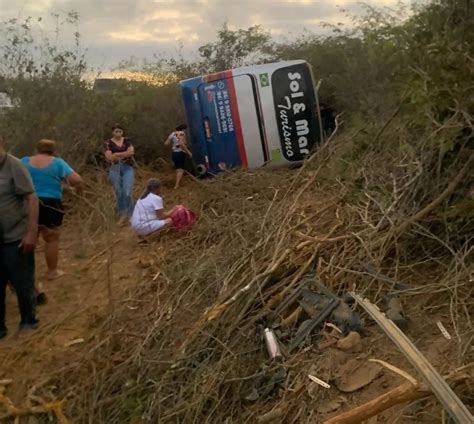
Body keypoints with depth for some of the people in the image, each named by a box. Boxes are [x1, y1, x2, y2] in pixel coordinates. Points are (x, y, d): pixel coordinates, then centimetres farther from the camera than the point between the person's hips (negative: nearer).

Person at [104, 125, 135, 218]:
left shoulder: (127, 141, 8)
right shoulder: (108, 143, 3)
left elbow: (131, 152, -8)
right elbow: (109, 157, -9)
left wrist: (116, 154, -9)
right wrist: (125, 154, -8)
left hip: (127, 168, 0)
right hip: (115, 169, 0)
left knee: (127, 192, -12)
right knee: (119, 193, 5)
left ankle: (129, 214, 0)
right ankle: (122, 214, 18)